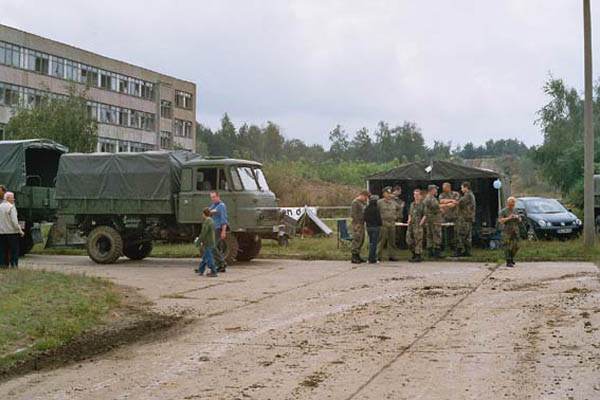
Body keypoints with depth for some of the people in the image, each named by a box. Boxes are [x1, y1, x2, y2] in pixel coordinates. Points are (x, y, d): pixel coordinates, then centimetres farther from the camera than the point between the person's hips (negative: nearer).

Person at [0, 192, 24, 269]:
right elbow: (14, 221, -17)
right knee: (14, 250, 0)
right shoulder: (11, 207, -11)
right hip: (11, 231, -6)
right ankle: (14, 265, -2)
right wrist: (20, 230, -11)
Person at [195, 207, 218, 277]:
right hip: (212, 242, 10)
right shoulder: (212, 221, 9)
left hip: (207, 244, -10)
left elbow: (203, 234, -21)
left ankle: (213, 272, -4)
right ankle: (201, 270, 29)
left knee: (209, 258, -5)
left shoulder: (206, 223, -20)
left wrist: (199, 242, -8)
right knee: (205, 257, 19)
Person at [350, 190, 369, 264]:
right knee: (356, 240, -9)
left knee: (361, 241, 11)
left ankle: (357, 256, 17)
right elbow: (354, 214, -18)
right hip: (357, 224, -10)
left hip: (361, 224, 10)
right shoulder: (355, 202, -11)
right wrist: (358, 223, -20)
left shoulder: (362, 202, 19)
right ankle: (354, 258, -7)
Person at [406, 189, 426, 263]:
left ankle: (418, 256, 2)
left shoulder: (423, 204, -2)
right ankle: (414, 254, 19)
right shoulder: (412, 204, 18)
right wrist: (409, 220, 10)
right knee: (408, 240, 6)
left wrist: (421, 223, -13)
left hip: (418, 225, -7)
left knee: (418, 240, -5)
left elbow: (425, 215, -7)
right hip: (411, 225, 7)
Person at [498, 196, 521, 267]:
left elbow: (519, 220, 19)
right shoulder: (503, 211, -3)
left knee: (516, 246, 5)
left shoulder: (515, 210, 15)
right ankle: (508, 262, -5)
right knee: (508, 247, -8)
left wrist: (518, 218, -4)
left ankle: (511, 258, 27)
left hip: (515, 231, 6)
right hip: (507, 231, -6)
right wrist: (508, 218, -22)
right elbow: (500, 220, -14)